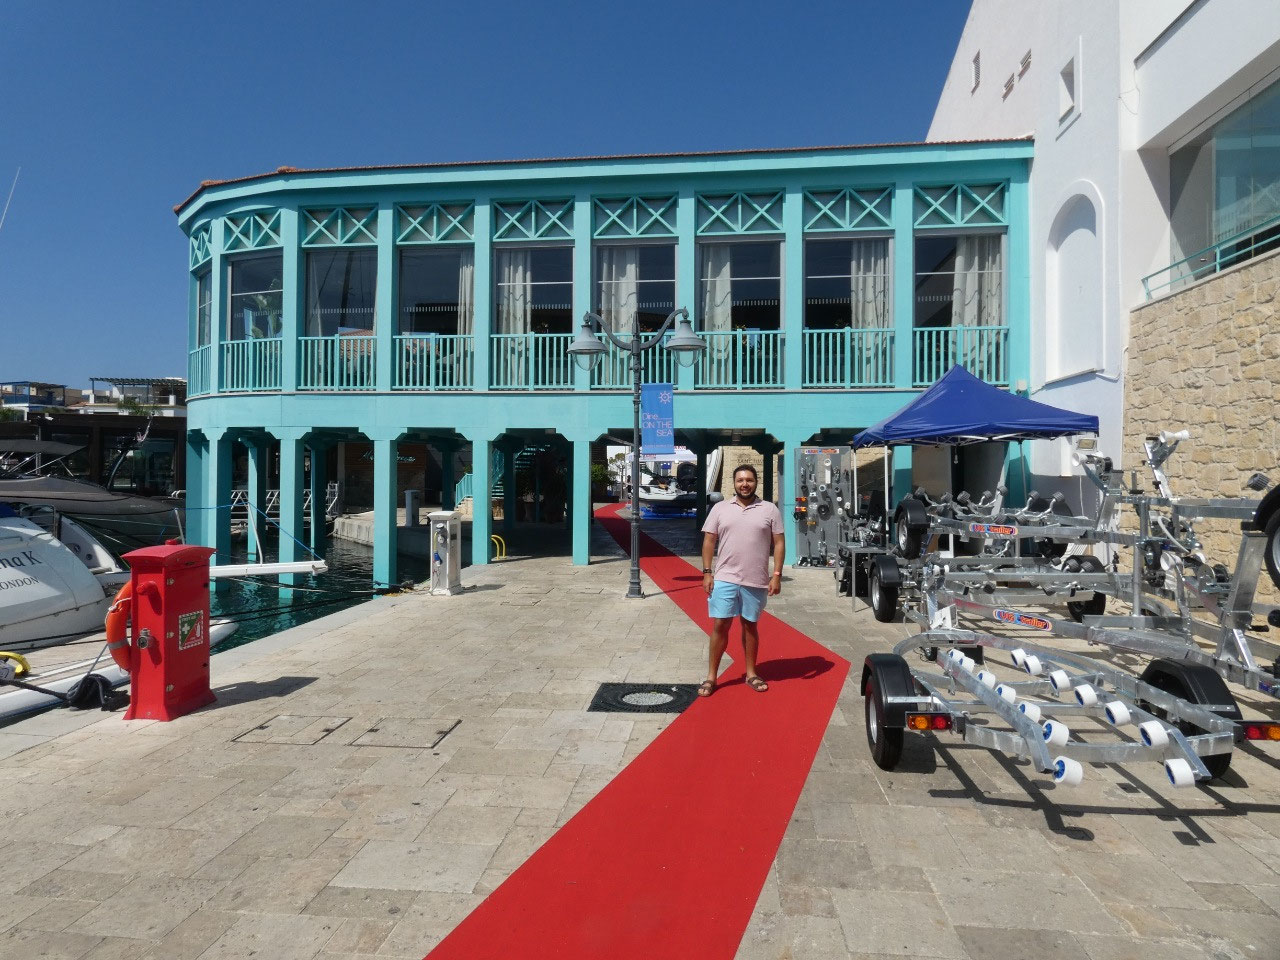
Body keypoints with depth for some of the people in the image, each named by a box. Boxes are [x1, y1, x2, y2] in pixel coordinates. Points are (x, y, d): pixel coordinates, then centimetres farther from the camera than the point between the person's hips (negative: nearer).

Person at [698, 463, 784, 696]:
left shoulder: (770, 510, 1)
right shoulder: (720, 508, 3)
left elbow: (778, 543, 2)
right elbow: (709, 541, 5)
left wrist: (777, 575, -5)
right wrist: (707, 572, -3)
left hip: (756, 581, 0)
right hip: (724, 579, 0)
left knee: (750, 625, 12)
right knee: (720, 625, 3)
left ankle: (751, 673, 26)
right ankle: (711, 676, 12)